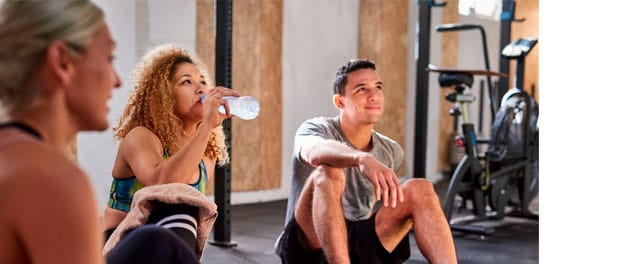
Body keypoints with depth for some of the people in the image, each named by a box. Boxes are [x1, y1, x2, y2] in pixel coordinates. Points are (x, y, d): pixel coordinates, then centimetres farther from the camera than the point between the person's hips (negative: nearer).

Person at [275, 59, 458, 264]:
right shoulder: (318, 128, -10)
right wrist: (363, 159, -56)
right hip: (312, 245, -4)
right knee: (328, 173, -33)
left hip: (360, 247, 5)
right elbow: (315, 151, -37)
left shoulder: (391, 152, 8)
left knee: (419, 189, -17)